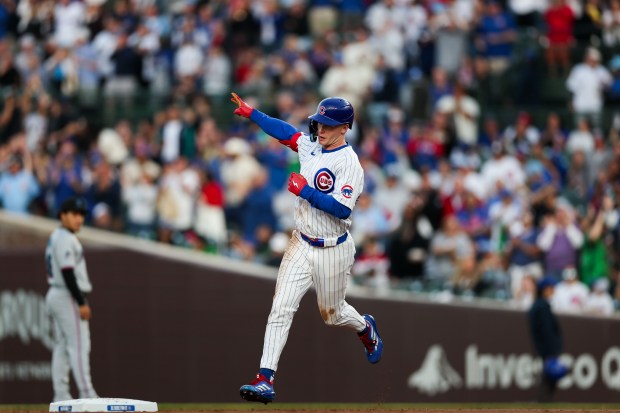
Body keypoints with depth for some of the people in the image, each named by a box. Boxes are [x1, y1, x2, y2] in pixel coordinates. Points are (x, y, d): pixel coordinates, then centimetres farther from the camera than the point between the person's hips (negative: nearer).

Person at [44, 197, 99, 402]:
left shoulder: (55, 238, 17)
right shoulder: (65, 239, -15)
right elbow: (67, 274, -22)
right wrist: (82, 303, -21)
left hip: (55, 295, 10)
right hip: (68, 297, -10)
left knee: (62, 346, 9)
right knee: (79, 345, -11)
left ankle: (61, 395, 7)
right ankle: (87, 394, -15)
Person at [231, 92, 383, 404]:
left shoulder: (349, 163, -18)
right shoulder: (311, 147, 3)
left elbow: (343, 209, -26)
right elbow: (286, 132, 22)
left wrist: (306, 191, -26)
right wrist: (251, 113, 24)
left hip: (332, 252, -5)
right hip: (301, 246, 5)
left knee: (332, 314, 14)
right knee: (281, 308, -8)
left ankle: (365, 329, 50)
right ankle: (265, 380, -14)